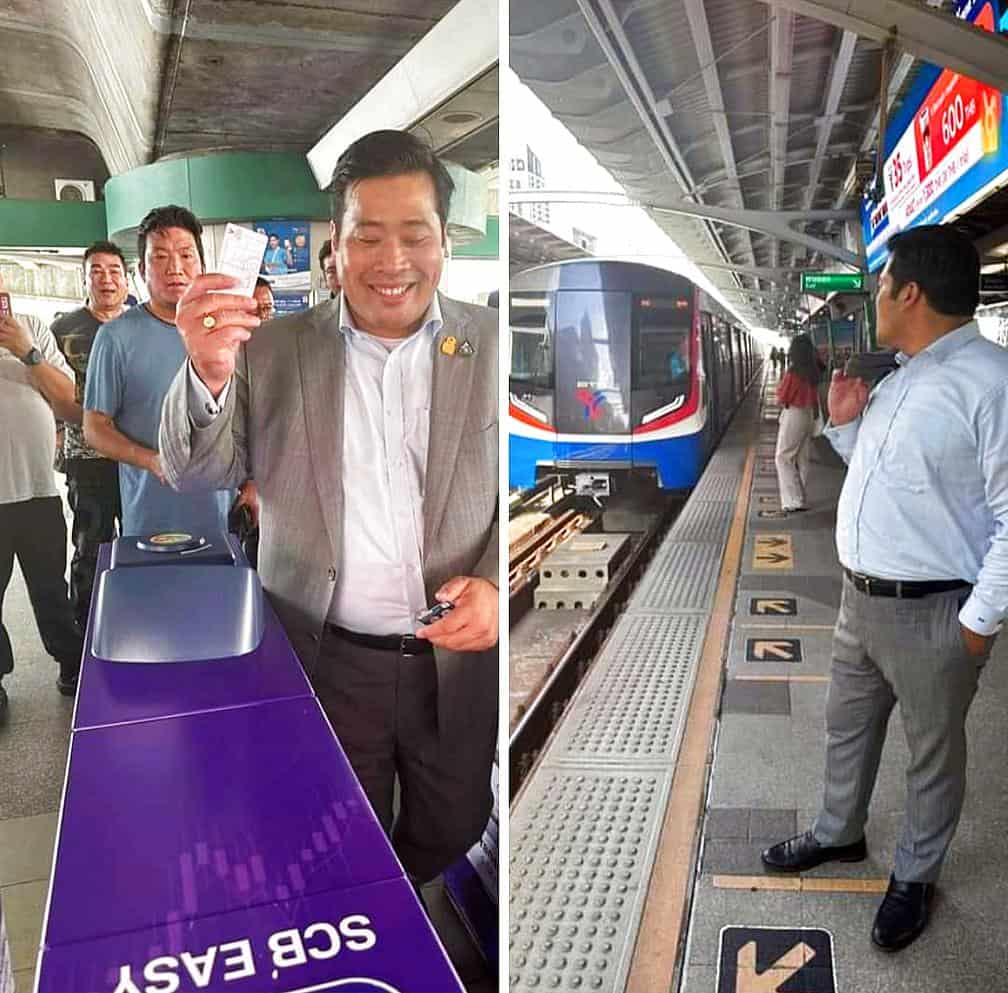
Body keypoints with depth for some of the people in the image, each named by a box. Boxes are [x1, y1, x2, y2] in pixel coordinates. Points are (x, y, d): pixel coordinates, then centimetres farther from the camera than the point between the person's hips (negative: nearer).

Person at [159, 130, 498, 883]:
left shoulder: (495, 346, -4)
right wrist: (209, 373, -26)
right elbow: (196, 475, -5)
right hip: (325, 664, 0)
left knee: (451, 836, 22)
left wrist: (495, 583, -18)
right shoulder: (273, 349, -3)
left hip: (461, 660, 1)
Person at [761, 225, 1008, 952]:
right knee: (847, 727, 23)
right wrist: (844, 423, 5)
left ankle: (915, 878, 35)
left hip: (933, 614, -8)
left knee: (934, 754, 14)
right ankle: (839, 834, 46)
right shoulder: (898, 379, 10)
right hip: (861, 598, 9)